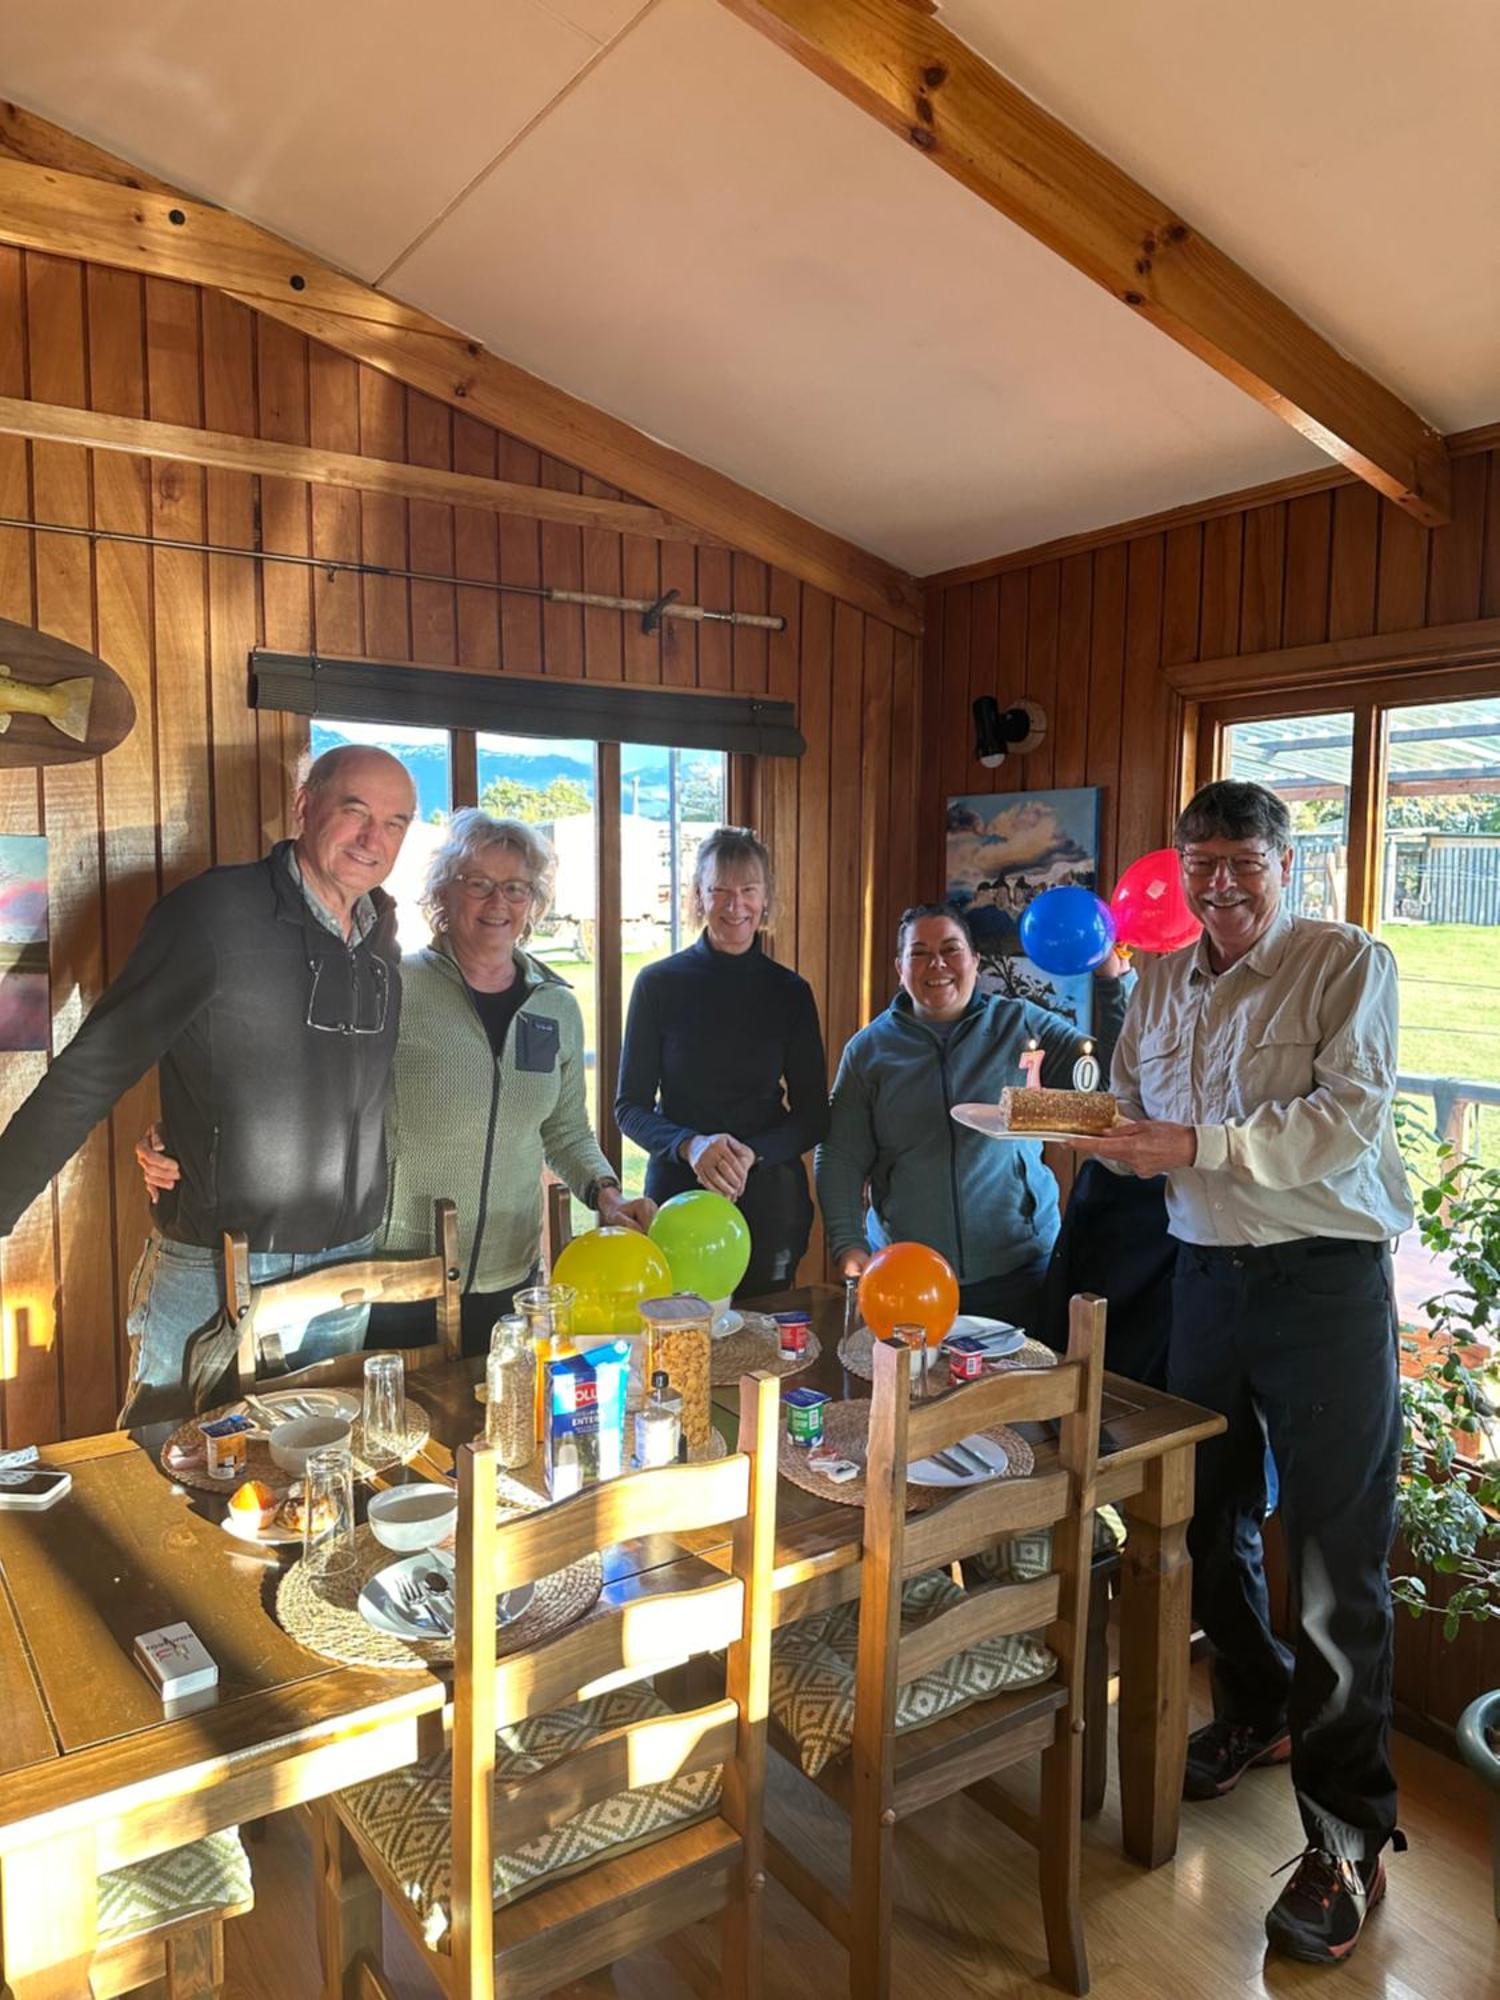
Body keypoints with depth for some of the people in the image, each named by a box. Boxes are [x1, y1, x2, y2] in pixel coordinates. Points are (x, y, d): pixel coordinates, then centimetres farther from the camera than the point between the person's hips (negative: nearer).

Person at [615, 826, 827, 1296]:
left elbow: (813, 1116, 4)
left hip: (770, 1204, 2)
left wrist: (751, 1152, -15)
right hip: (677, 1194, -1)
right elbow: (630, 1106, 0)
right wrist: (690, 1145, -20)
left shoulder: (790, 992, 2)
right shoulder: (658, 983, -2)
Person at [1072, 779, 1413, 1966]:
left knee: (1337, 1565, 0)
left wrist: (1197, 1144, -25)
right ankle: (1259, 1714, 42)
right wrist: (1103, 1128, -9)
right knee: (1210, 1524, 18)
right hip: (1208, 1275, 6)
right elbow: (1131, 1111, 14)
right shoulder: (1162, 988, 10)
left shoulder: (1349, 965, -8)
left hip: (1326, 1283, -6)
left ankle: (1348, 1839, 14)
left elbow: (1348, 1120, -20)